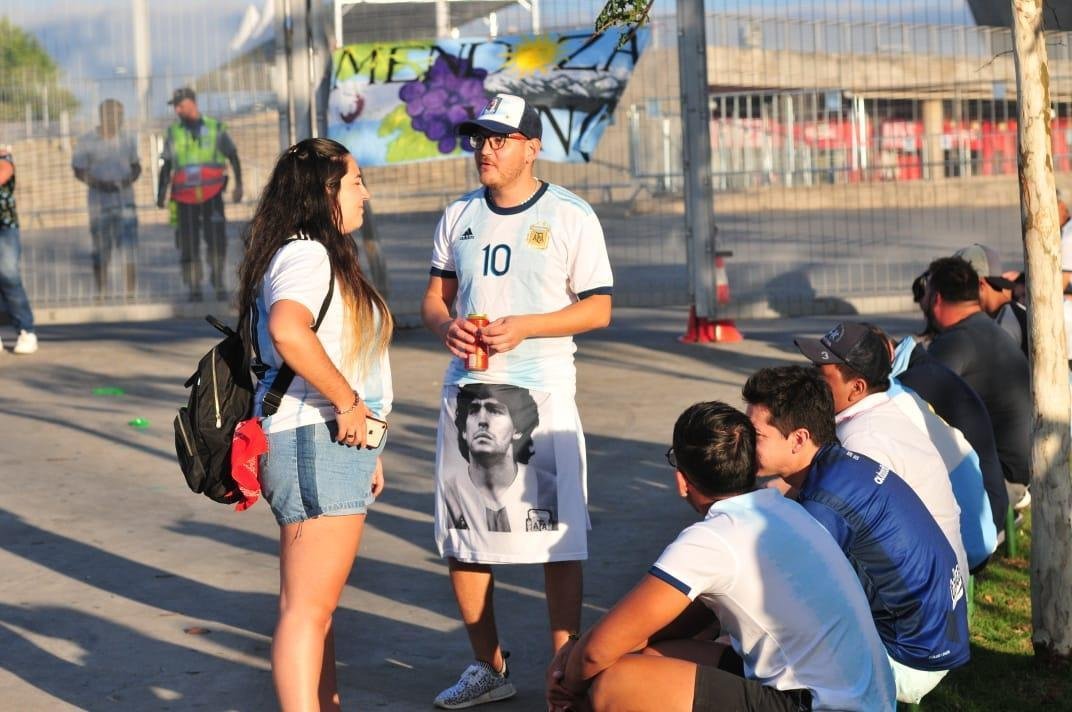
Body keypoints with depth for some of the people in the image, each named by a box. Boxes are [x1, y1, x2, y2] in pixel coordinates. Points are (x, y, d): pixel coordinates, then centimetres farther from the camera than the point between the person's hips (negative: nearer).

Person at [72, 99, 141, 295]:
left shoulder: (127, 140, 7)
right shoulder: (86, 142, -4)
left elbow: (136, 166, 16)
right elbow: (79, 171, -3)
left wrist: (131, 178, -6)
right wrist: (99, 184, -19)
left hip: (125, 200, 2)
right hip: (100, 203, -2)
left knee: (128, 249, -7)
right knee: (101, 252, 6)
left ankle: (131, 293, -4)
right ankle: (102, 294, 16)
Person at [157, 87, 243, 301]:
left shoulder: (215, 128, 7)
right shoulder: (173, 132, 11)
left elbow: (233, 156, 11)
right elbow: (166, 165, 12)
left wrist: (238, 184, 4)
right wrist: (161, 192, 4)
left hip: (212, 195, -1)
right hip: (185, 197, 1)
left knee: (216, 239, -9)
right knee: (188, 243, -1)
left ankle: (219, 285, 0)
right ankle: (194, 289, 4)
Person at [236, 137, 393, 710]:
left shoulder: (325, 255, 20)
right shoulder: (306, 254, -14)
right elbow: (289, 331, -34)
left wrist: (365, 450, 24)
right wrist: (348, 402, -24)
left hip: (335, 443, 11)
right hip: (316, 443, -11)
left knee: (317, 602, 18)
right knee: (307, 607, -10)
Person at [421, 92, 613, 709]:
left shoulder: (571, 216, -2)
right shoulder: (459, 217, 12)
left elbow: (598, 309, -4)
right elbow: (435, 298, 17)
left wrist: (524, 326, -16)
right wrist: (446, 325, -7)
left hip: (541, 391, -5)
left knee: (558, 537, -7)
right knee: (461, 536, 8)